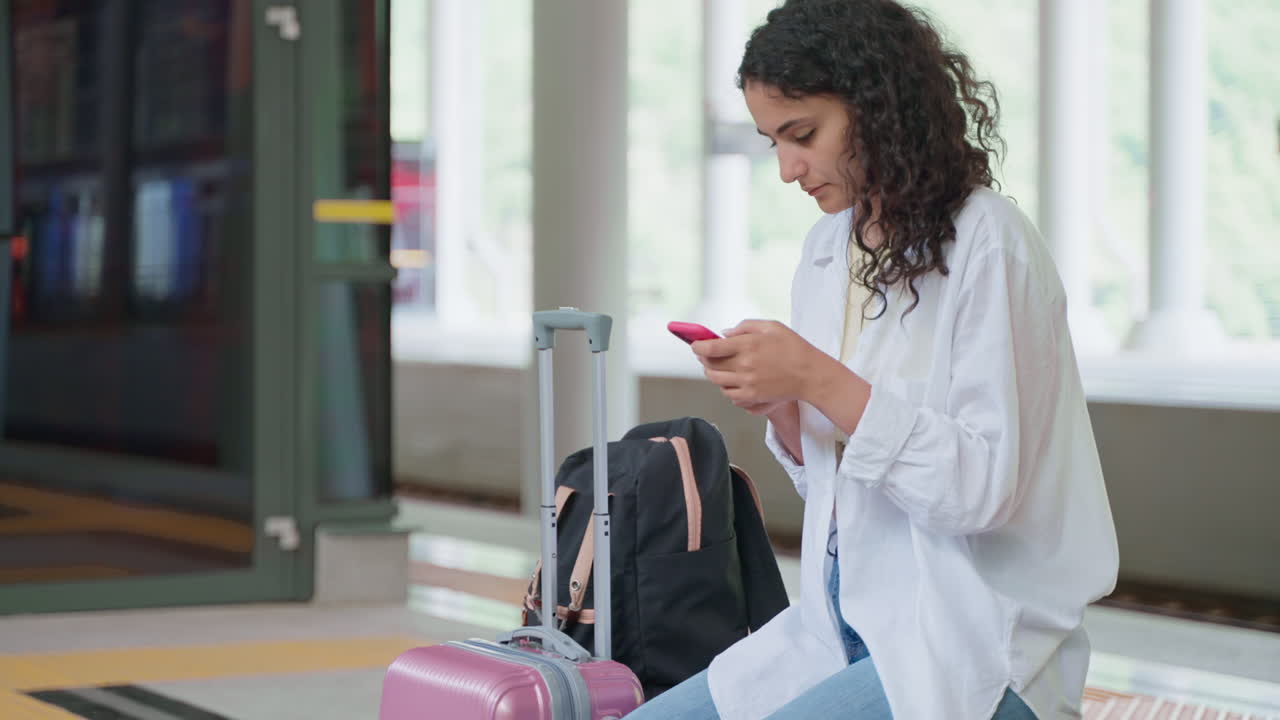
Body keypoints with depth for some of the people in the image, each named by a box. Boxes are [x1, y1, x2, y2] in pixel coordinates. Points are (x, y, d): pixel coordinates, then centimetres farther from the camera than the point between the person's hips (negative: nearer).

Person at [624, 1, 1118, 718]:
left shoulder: (985, 243, -12)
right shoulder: (829, 248, 11)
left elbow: (983, 487, -18)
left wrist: (817, 379, -22)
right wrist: (779, 408, -4)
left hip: (969, 643, -7)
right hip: (844, 625, 7)